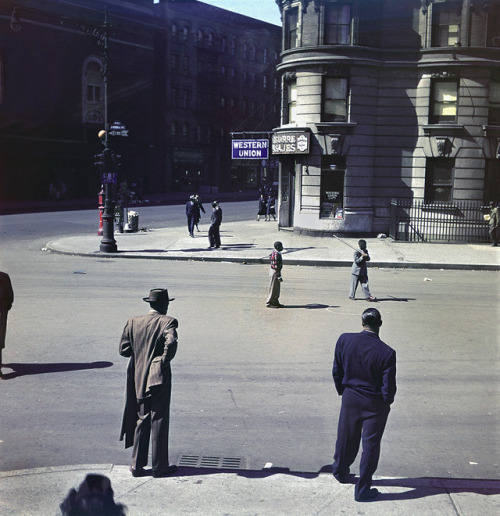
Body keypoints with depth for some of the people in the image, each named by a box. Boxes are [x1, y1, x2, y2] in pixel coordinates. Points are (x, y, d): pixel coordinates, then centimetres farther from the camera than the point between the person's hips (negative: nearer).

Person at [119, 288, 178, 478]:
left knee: (142, 421, 13)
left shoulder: (133, 322, 3)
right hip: (159, 377, -4)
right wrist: (165, 360, -13)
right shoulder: (167, 322, -11)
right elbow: (171, 342, -29)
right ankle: (159, 467, 12)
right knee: (159, 422, 5)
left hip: (138, 379, 4)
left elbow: (123, 349, 3)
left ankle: (137, 466, 16)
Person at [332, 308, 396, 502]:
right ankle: (362, 489, 19)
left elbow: (336, 371, -2)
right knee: (370, 445, 10)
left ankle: (340, 472, 45)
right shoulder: (386, 353, -23)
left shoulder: (344, 340, -14)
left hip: (350, 398, 4)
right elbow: (388, 387, -16)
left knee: (346, 438, 23)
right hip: (375, 405, -3)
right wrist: (387, 402, 5)